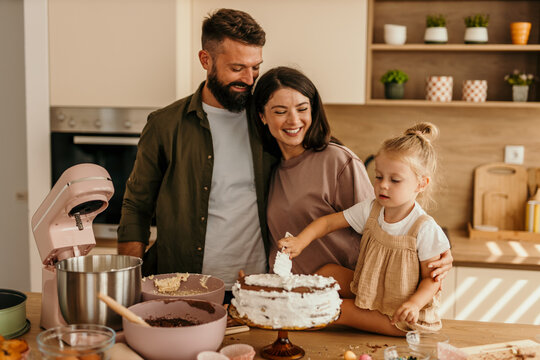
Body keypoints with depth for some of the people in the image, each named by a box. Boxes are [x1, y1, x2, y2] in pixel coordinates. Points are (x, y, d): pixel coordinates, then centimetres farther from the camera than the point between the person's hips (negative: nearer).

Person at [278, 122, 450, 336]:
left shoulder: (424, 229, -21)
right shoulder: (370, 210, -6)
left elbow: (431, 278, -14)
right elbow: (328, 222, -1)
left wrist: (414, 304, -32)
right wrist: (300, 242, -18)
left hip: (401, 306, -4)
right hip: (367, 291, 4)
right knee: (328, 272, -4)